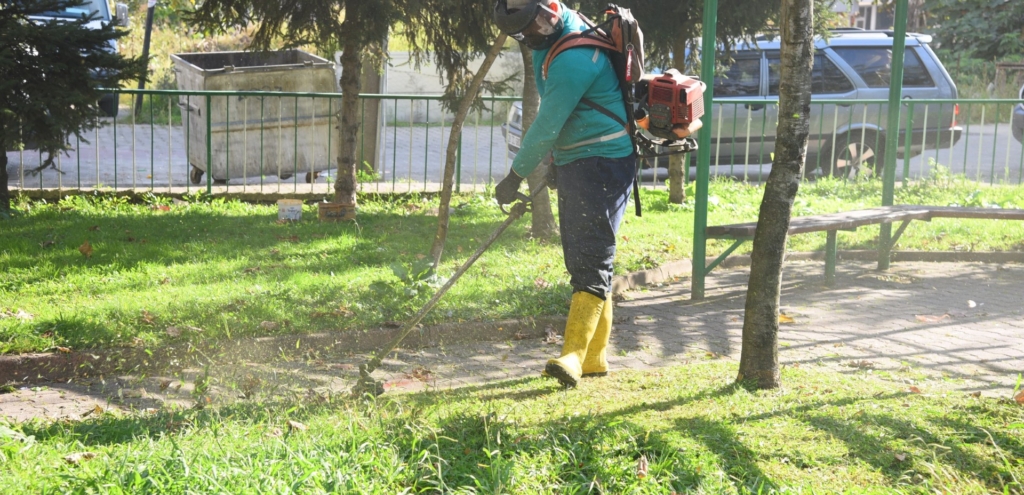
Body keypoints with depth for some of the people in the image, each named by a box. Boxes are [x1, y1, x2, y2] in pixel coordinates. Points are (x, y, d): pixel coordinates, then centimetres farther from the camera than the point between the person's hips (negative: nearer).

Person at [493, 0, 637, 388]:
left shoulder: (574, 58, -21)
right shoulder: (552, 41, 12)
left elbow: (547, 126, -19)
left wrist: (516, 175, -10)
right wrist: (555, 161, 22)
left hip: (602, 163, -10)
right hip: (575, 163, 11)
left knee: (592, 261, -15)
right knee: (579, 260, 11)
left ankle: (574, 357, -21)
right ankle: (594, 357, 17)